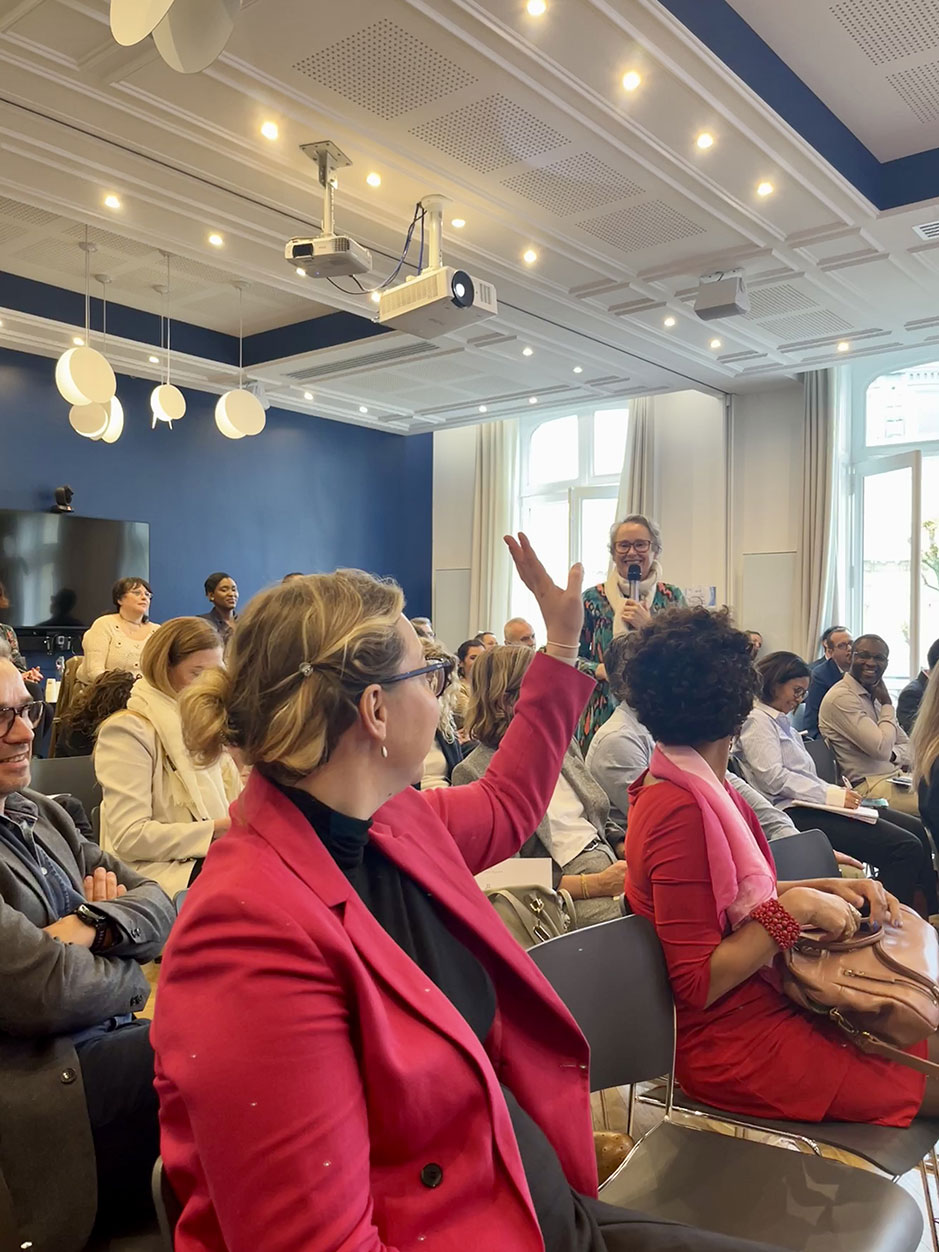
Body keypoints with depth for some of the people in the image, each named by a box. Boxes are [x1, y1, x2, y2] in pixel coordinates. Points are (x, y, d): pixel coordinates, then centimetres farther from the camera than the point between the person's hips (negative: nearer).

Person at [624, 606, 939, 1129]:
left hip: (764, 1002, 9)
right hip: (737, 1041, -9)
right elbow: (697, 983, -22)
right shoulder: (681, 811, -24)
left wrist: (826, 888, 0)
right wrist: (797, 908, -20)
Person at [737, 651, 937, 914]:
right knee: (905, 847, -19)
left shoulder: (782, 720, 25)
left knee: (918, 830, 2)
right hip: (795, 813, -10)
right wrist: (831, 795, -16)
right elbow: (774, 778, -16)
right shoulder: (757, 721, -6)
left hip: (811, 804, 10)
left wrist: (837, 792, 5)